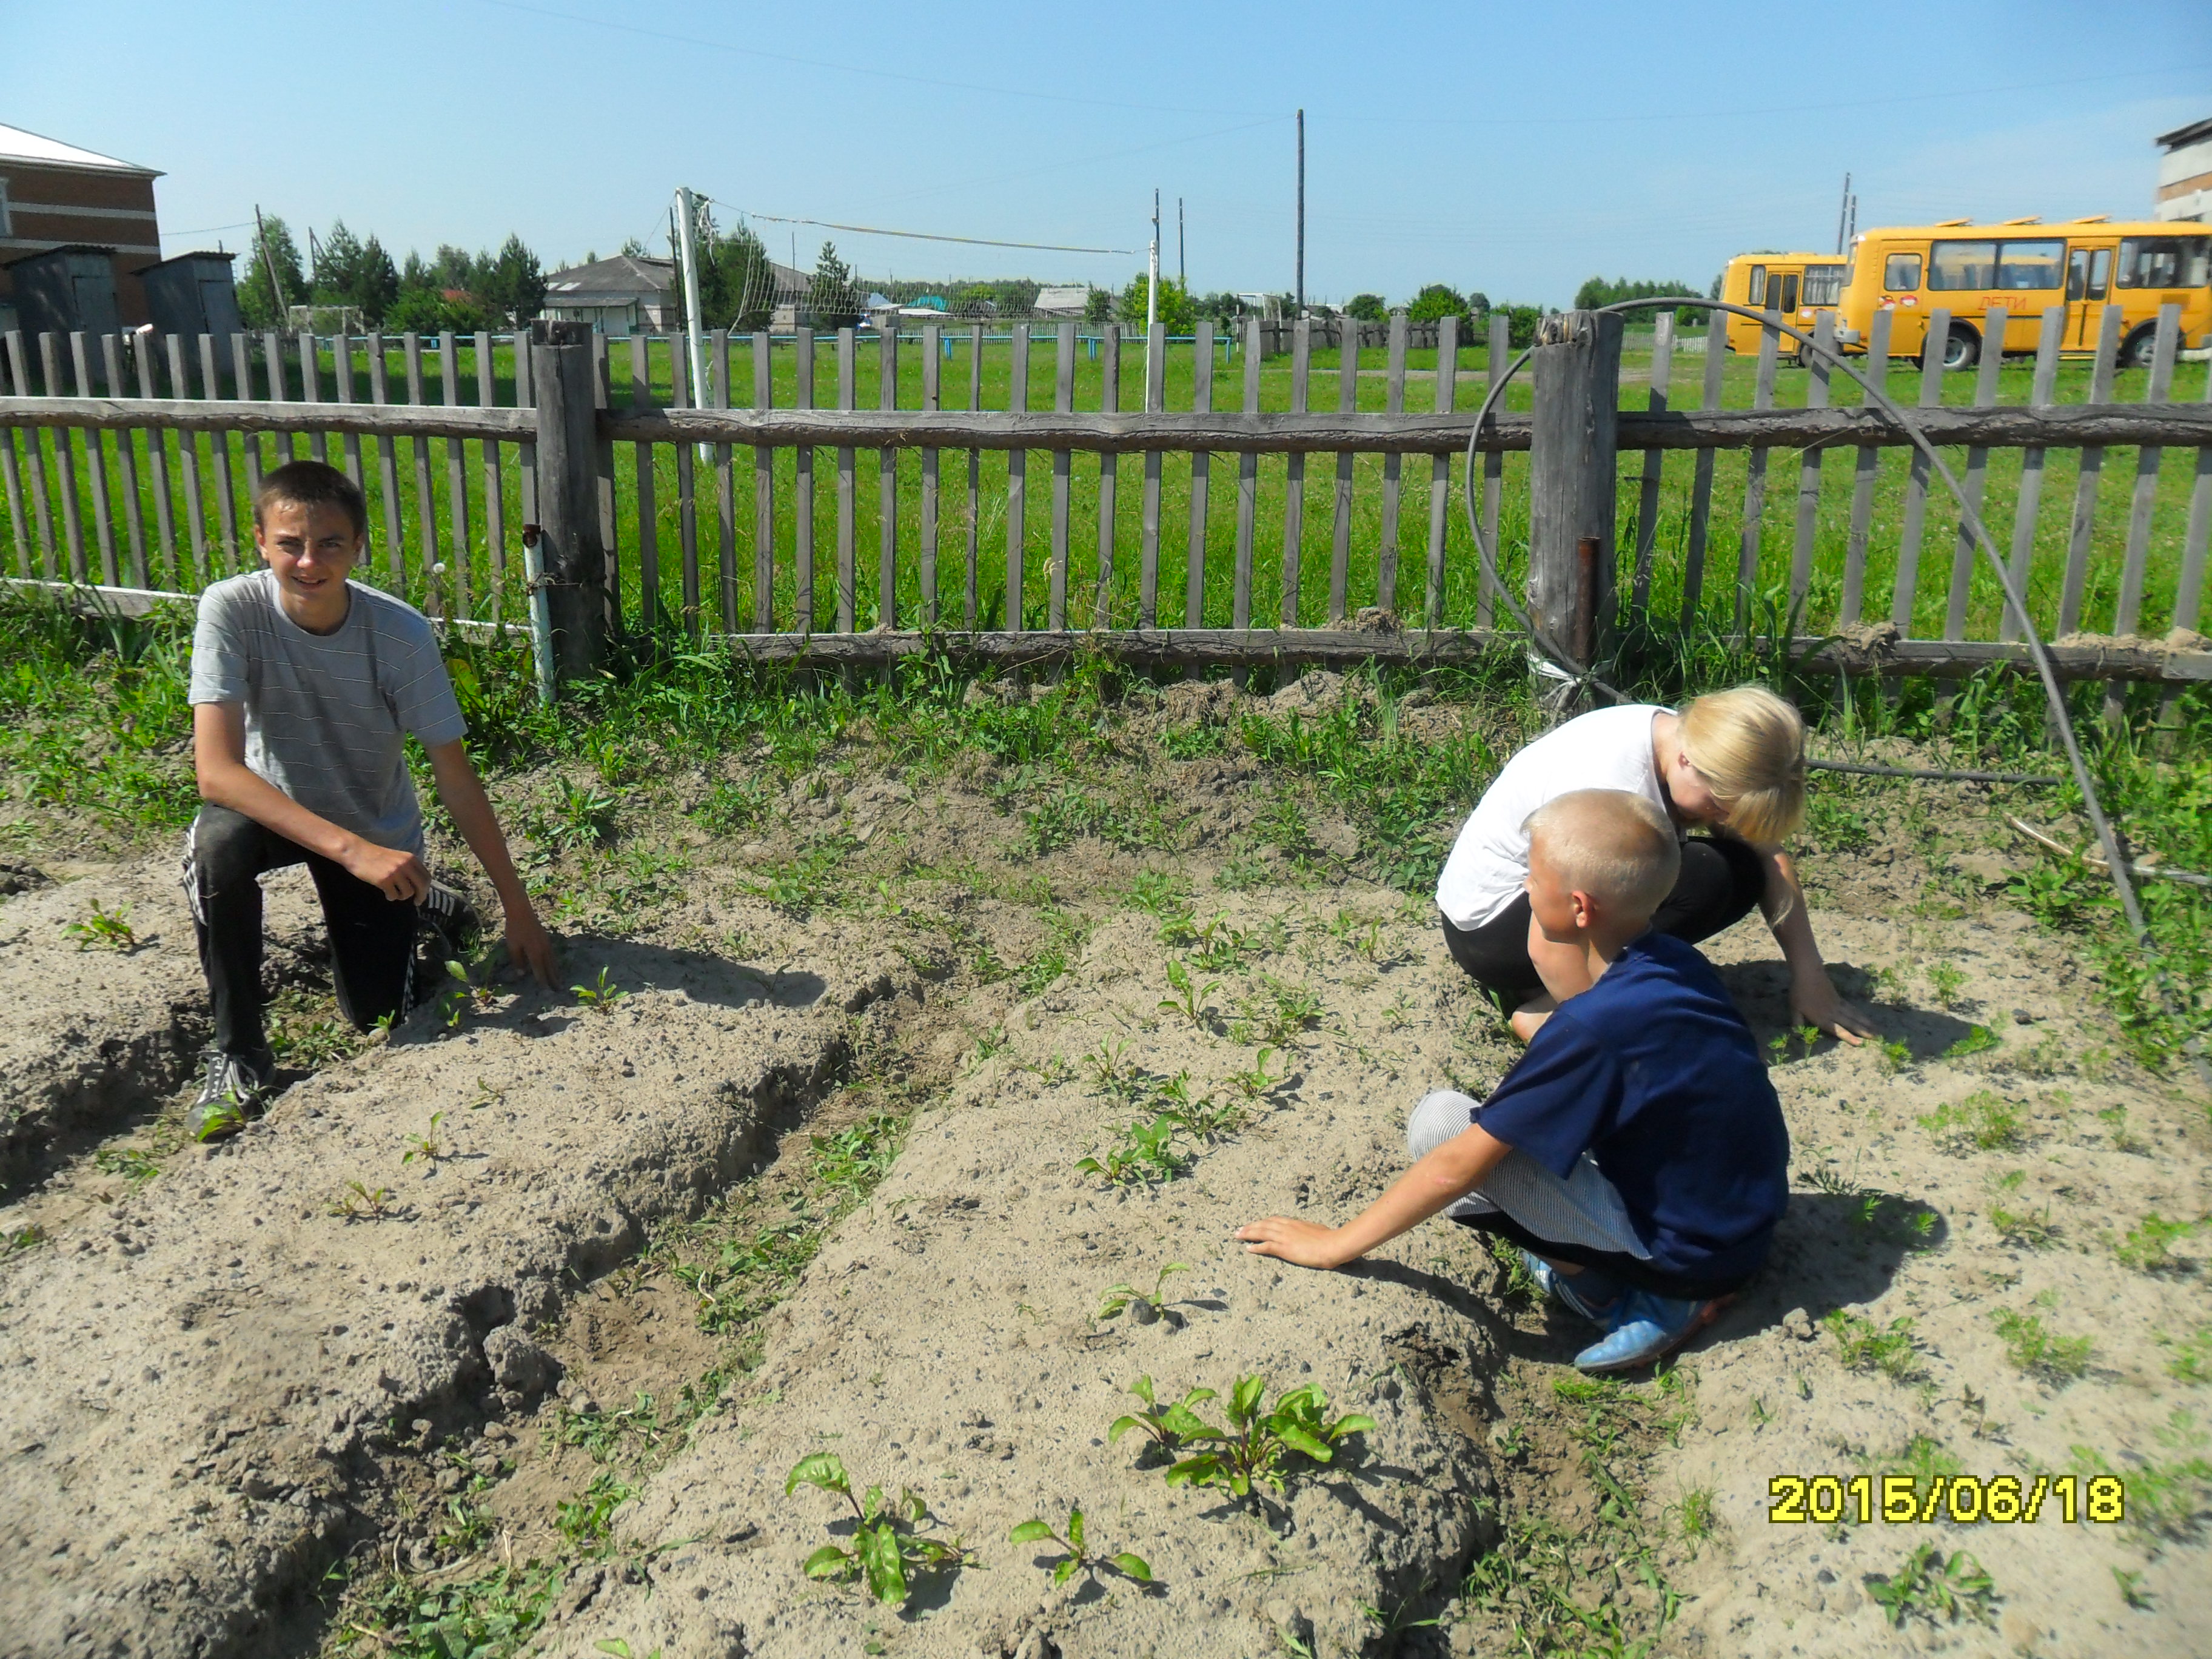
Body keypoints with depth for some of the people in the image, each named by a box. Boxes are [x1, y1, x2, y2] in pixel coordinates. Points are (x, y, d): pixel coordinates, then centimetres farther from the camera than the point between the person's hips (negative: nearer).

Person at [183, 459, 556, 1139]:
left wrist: (518, 909, -16)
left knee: (379, 1018, -4)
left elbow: (455, 778, -18)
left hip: (377, 829, 0)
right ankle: (239, 1056, -15)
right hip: (273, 806, 0)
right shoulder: (232, 609, -26)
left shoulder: (401, 633, -25)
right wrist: (349, 850, -44)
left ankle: (424, 905, 29)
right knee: (217, 842, -35)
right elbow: (216, 770, -33)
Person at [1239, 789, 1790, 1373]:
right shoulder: (1675, 960, -3)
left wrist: (1337, 1243, -13)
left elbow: (1455, 1168, -21)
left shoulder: (1595, 1024, -27)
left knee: (1440, 1124, -13)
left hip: (1686, 1253, -9)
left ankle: (1603, 1290, -2)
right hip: (1748, 1225, 9)